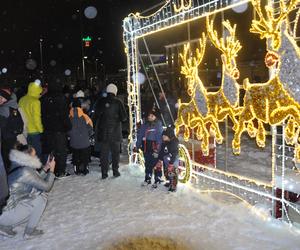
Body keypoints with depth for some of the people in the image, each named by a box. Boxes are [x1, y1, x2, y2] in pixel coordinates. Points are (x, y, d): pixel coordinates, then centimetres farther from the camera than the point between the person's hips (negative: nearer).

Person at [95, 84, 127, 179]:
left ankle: (104, 173, 8)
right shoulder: (118, 102, -7)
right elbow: (124, 117, -7)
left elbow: (96, 115, 3)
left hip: (103, 132, 2)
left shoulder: (100, 102, -1)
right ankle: (115, 171, 14)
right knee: (115, 152, 11)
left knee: (104, 152, 7)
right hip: (115, 131, -1)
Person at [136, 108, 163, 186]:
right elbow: (140, 135, 12)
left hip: (154, 147, -5)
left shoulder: (158, 126, -6)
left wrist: (156, 150, -19)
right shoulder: (144, 125, 9)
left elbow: (159, 138, -12)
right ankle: (147, 179, 26)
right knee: (147, 164, 14)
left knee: (155, 164, -4)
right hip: (146, 148, 5)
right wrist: (137, 146, 9)